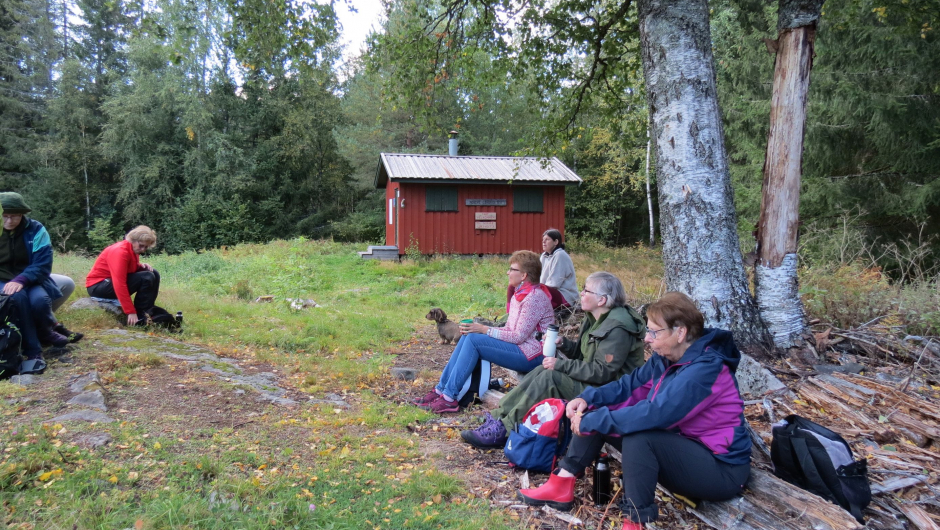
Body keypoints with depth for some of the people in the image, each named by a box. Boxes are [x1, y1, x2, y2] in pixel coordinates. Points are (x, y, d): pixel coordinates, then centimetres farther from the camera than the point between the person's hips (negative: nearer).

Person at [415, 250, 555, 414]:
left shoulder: (534, 296, -16)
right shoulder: (520, 293, 14)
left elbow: (519, 336, -20)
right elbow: (509, 329, 12)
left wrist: (484, 330, -16)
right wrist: (482, 329, -2)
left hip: (532, 355, -10)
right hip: (520, 348, 10)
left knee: (473, 339, -21)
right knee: (468, 336, -4)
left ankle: (449, 398, -18)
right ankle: (441, 390, -4)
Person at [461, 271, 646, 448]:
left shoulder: (616, 329, -22)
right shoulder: (595, 319, 8)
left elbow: (603, 372, -25)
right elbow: (581, 353, 14)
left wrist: (561, 364, -21)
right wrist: (563, 343, -7)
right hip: (591, 378, 9)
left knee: (550, 377, -22)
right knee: (542, 370, -5)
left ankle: (503, 431, -19)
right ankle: (499, 417, -8)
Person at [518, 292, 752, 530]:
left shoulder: (705, 368, -28)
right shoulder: (666, 357, 0)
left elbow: (657, 413, -36)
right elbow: (630, 384, 6)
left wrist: (593, 421, -30)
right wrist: (588, 398, -13)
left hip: (721, 470, -9)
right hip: (681, 447, 9)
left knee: (637, 436, -35)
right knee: (593, 412, -1)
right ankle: (561, 486, -2)